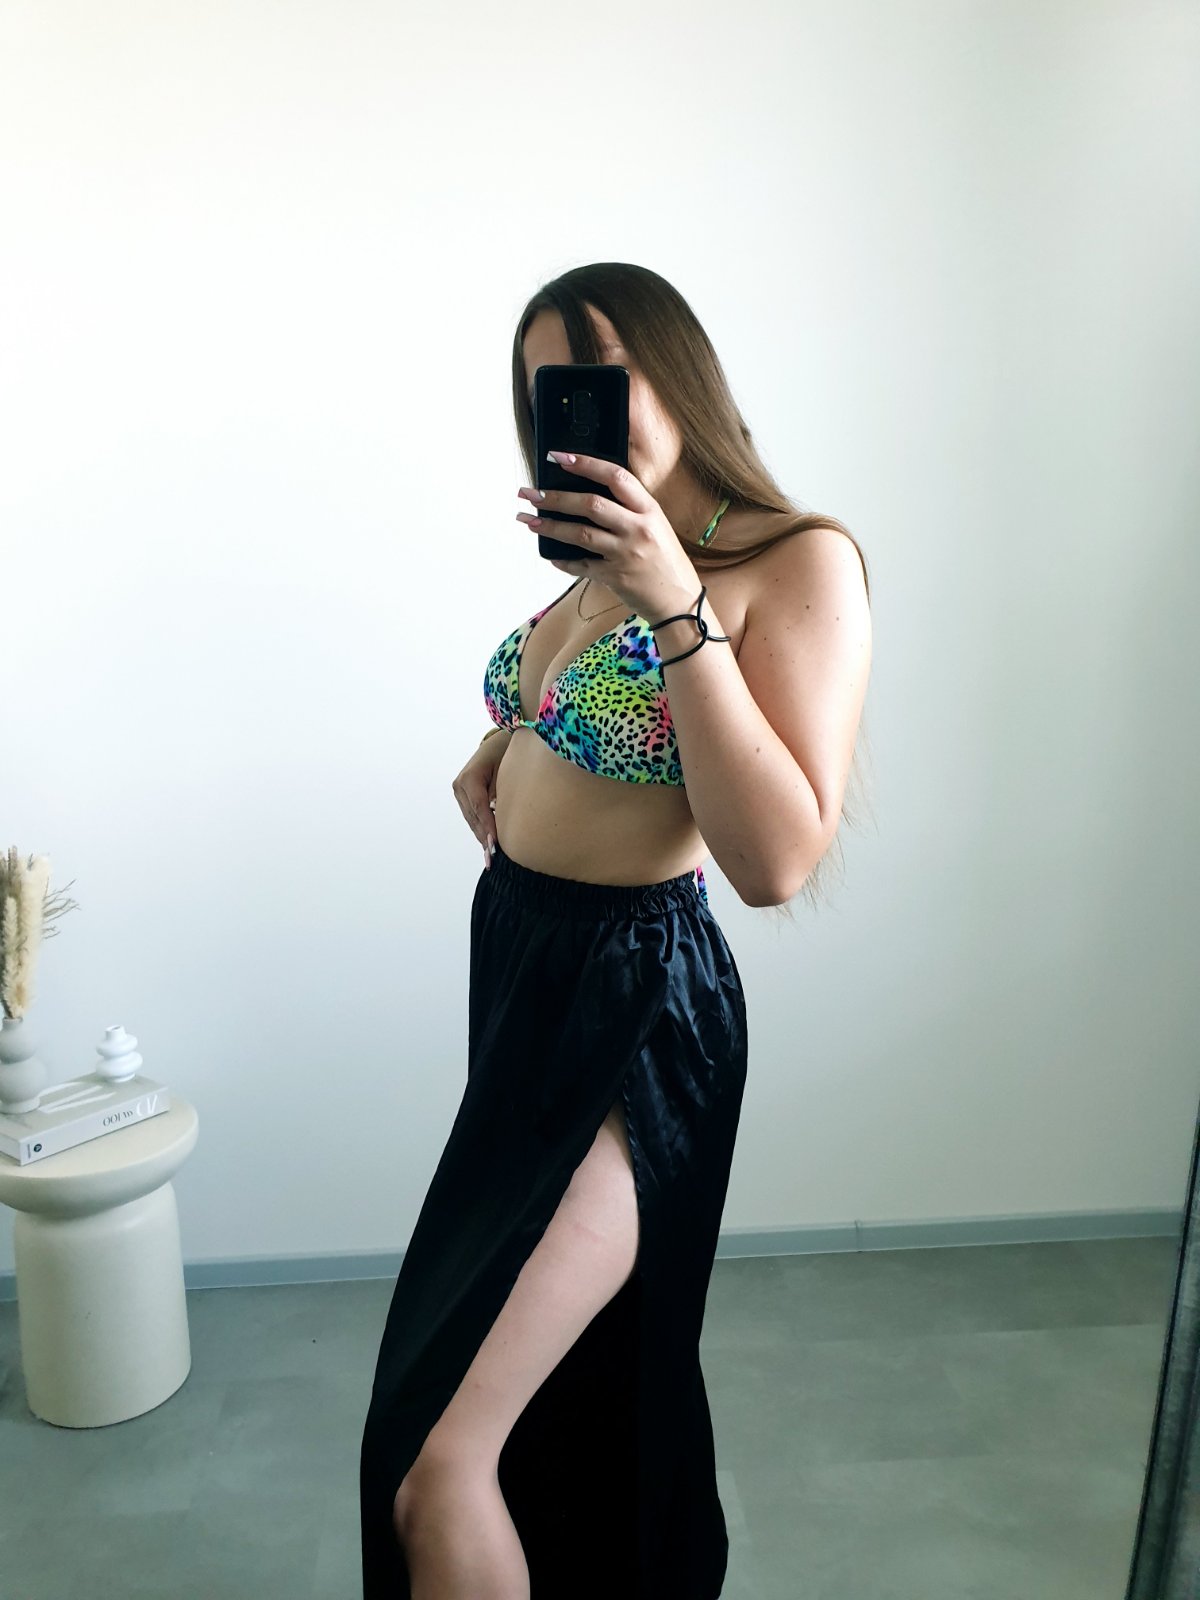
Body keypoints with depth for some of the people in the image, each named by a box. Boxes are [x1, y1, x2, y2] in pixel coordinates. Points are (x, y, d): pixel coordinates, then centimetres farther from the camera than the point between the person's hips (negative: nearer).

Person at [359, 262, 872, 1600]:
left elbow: (777, 861, -25)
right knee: (562, 1363, 25)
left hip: (633, 998, -8)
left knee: (437, 1469, -7)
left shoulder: (799, 560, -14)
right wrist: (492, 761, 11)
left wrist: (675, 605, -29)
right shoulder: (598, 557, 9)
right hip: (516, 954, 8)